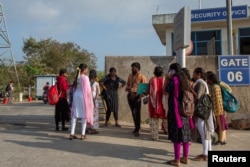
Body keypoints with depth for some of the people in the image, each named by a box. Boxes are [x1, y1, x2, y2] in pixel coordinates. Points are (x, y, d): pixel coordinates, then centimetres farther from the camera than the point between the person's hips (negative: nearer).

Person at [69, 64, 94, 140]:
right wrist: (90, 99, -5)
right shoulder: (85, 77, -9)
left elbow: (75, 88, 12)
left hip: (76, 96, 6)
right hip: (83, 96, -6)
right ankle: (83, 134, 5)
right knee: (84, 115, 3)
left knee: (74, 115, 7)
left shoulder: (77, 77, 9)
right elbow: (88, 89, -10)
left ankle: (72, 134, 8)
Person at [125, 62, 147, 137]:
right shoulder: (130, 76, 14)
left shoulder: (142, 77, -5)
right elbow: (127, 85, 21)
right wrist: (128, 88, -4)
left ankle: (137, 130, -2)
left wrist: (136, 94, -21)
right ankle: (137, 127, 28)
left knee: (137, 113, -8)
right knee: (133, 112, 14)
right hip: (130, 95, 6)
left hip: (137, 96, -6)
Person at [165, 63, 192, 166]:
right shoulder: (183, 79, 10)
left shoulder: (173, 79, -12)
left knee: (177, 135, -2)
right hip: (184, 110, 8)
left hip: (175, 110, -8)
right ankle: (185, 158, 21)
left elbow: (166, 91, -3)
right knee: (185, 134, 12)